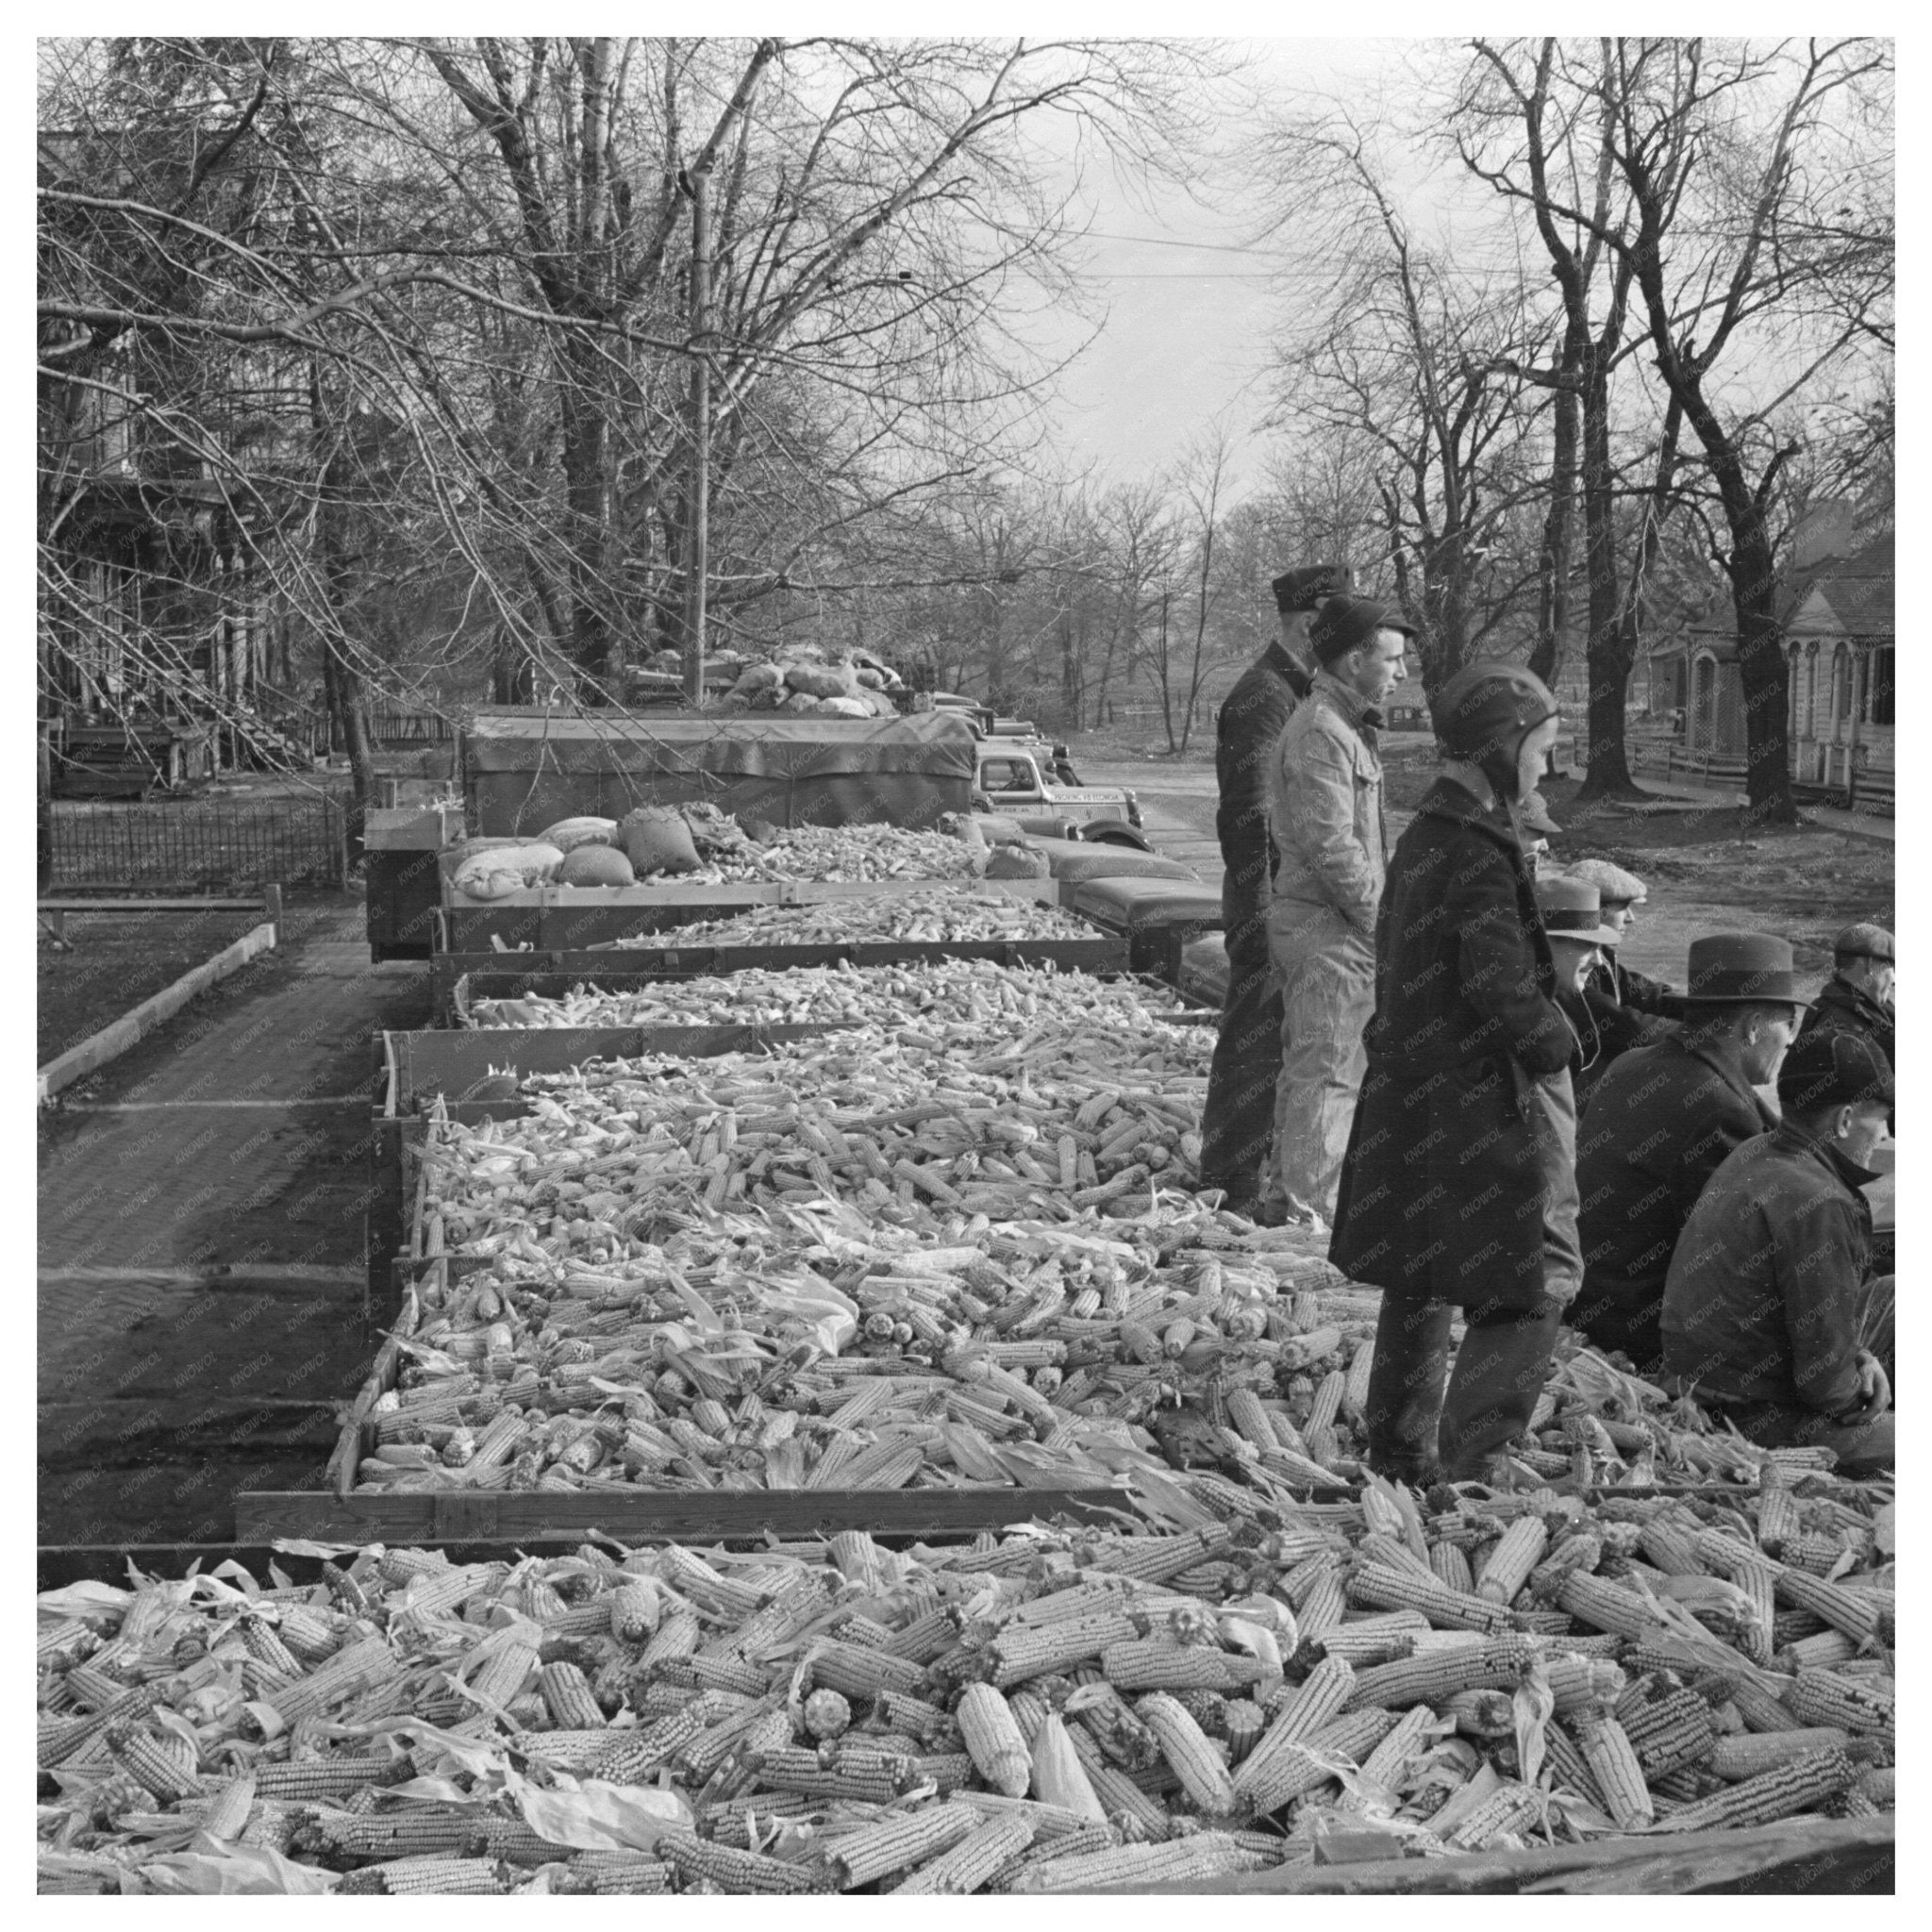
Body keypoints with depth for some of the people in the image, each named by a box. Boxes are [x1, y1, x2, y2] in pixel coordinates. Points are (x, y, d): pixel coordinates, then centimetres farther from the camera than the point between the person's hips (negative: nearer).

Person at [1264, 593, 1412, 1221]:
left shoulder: (1341, 727, 17)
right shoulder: (1321, 735, -17)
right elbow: (1331, 847, -23)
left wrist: (1384, 904, 16)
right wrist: (1383, 917, -16)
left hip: (1312, 919, 11)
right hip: (1328, 927, -11)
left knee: (1307, 1065, 16)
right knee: (1330, 1071, -6)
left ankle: (1297, 1190, 24)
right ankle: (1313, 1206, -2)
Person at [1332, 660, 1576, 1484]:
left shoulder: (1423, 835, 10)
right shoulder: (1479, 851, -19)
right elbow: (1500, 987, -24)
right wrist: (1557, 1043, -7)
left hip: (1413, 1098, 10)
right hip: (1482, 1105, -10)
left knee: (1419, 1278, 18)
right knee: (1536, 1282, -3)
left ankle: (1402, 1451, 28)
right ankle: (1469, 1461, -5)